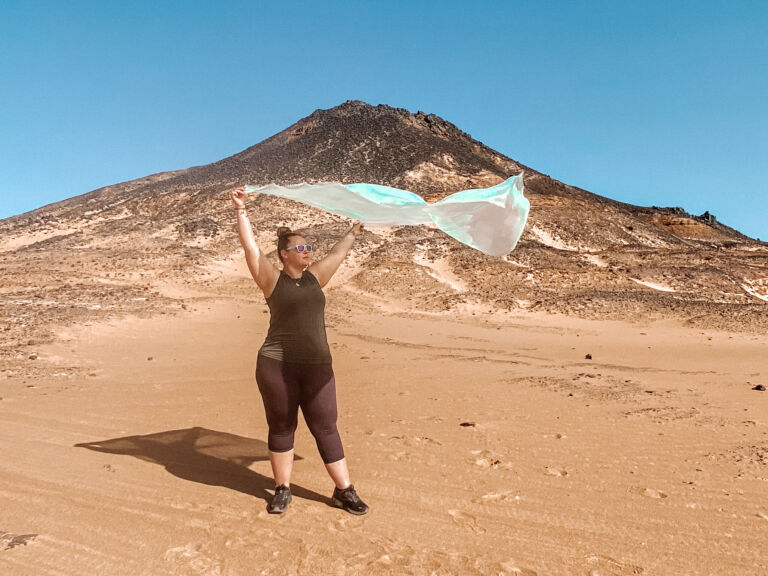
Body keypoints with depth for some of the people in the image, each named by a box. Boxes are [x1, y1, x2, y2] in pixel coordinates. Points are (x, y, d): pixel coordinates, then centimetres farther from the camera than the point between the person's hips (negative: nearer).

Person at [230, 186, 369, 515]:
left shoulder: (315, 277, 11)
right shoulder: (273, 280, 0)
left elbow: (340, 250, 23)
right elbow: (250, 247, -5)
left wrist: (356, 228, 34)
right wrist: (241, 210, -7)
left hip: (317, 368, 3)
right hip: (277, 367, -3)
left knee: (326, 429, 7)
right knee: (281, 428, 10)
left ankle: (344, 491, 17)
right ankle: (282, 490, 26)